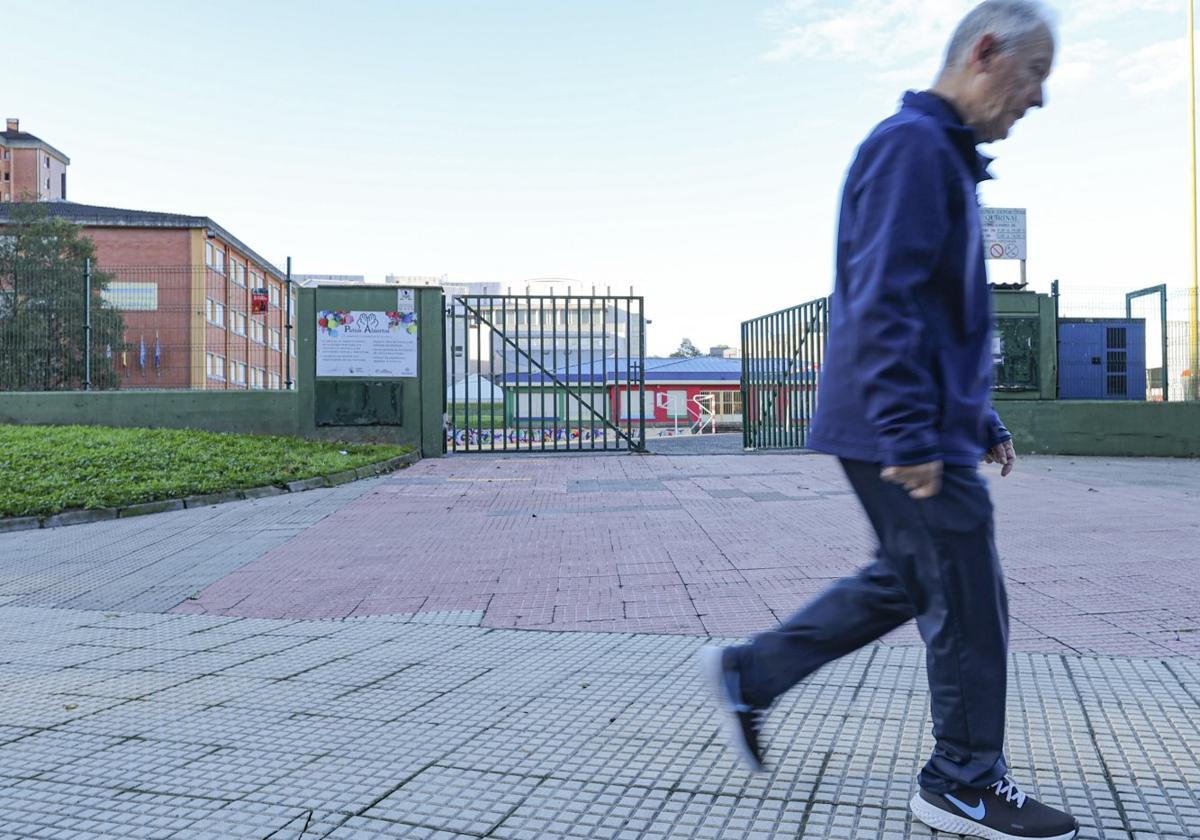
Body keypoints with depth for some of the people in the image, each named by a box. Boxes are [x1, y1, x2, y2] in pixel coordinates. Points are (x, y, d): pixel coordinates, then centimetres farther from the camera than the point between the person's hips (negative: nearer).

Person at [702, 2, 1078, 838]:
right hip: (908, 437, -10)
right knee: (971, 608, 2)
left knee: (903, 582, 17)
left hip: (934, 429, 10)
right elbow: (883, 302, -23)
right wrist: (910, 434, -25)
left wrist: (983, 421, 23)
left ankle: (750, 674, 23)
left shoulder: (947, 157, 20)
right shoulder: (912, 144, -13)